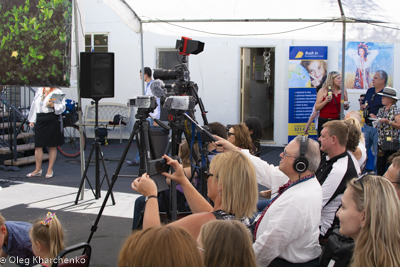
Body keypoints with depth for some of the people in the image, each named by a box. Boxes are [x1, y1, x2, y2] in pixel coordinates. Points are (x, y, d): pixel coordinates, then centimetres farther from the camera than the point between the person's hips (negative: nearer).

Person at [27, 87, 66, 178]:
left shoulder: (58, 92, 1)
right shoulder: (39, 90, 17)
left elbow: (62, 107, -5)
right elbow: (34, 105, 19)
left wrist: (53, 105, -24)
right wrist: (32, 120, 14)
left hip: (53, 121, -4)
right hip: (40, 120, 4)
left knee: (52, 146, 2)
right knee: (38, 146, 3)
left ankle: (50, 170, 12)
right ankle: (38, 169, 13)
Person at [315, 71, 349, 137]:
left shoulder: (343, 91, 9)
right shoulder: (323, 91, -1)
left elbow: (346, 107, 21)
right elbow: (316, 108, -4)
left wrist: (346, 106, -2)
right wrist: (325, 101, -18)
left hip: (338, 121, 3)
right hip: (324, 121, -3)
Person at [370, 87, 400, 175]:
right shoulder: (381, 110, 13)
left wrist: (387, 121, -22)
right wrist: (375, 118, 2)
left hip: (391, 142, -6)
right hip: (381, 142, 6)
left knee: (390, 165, -4)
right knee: (380, 165, 7)